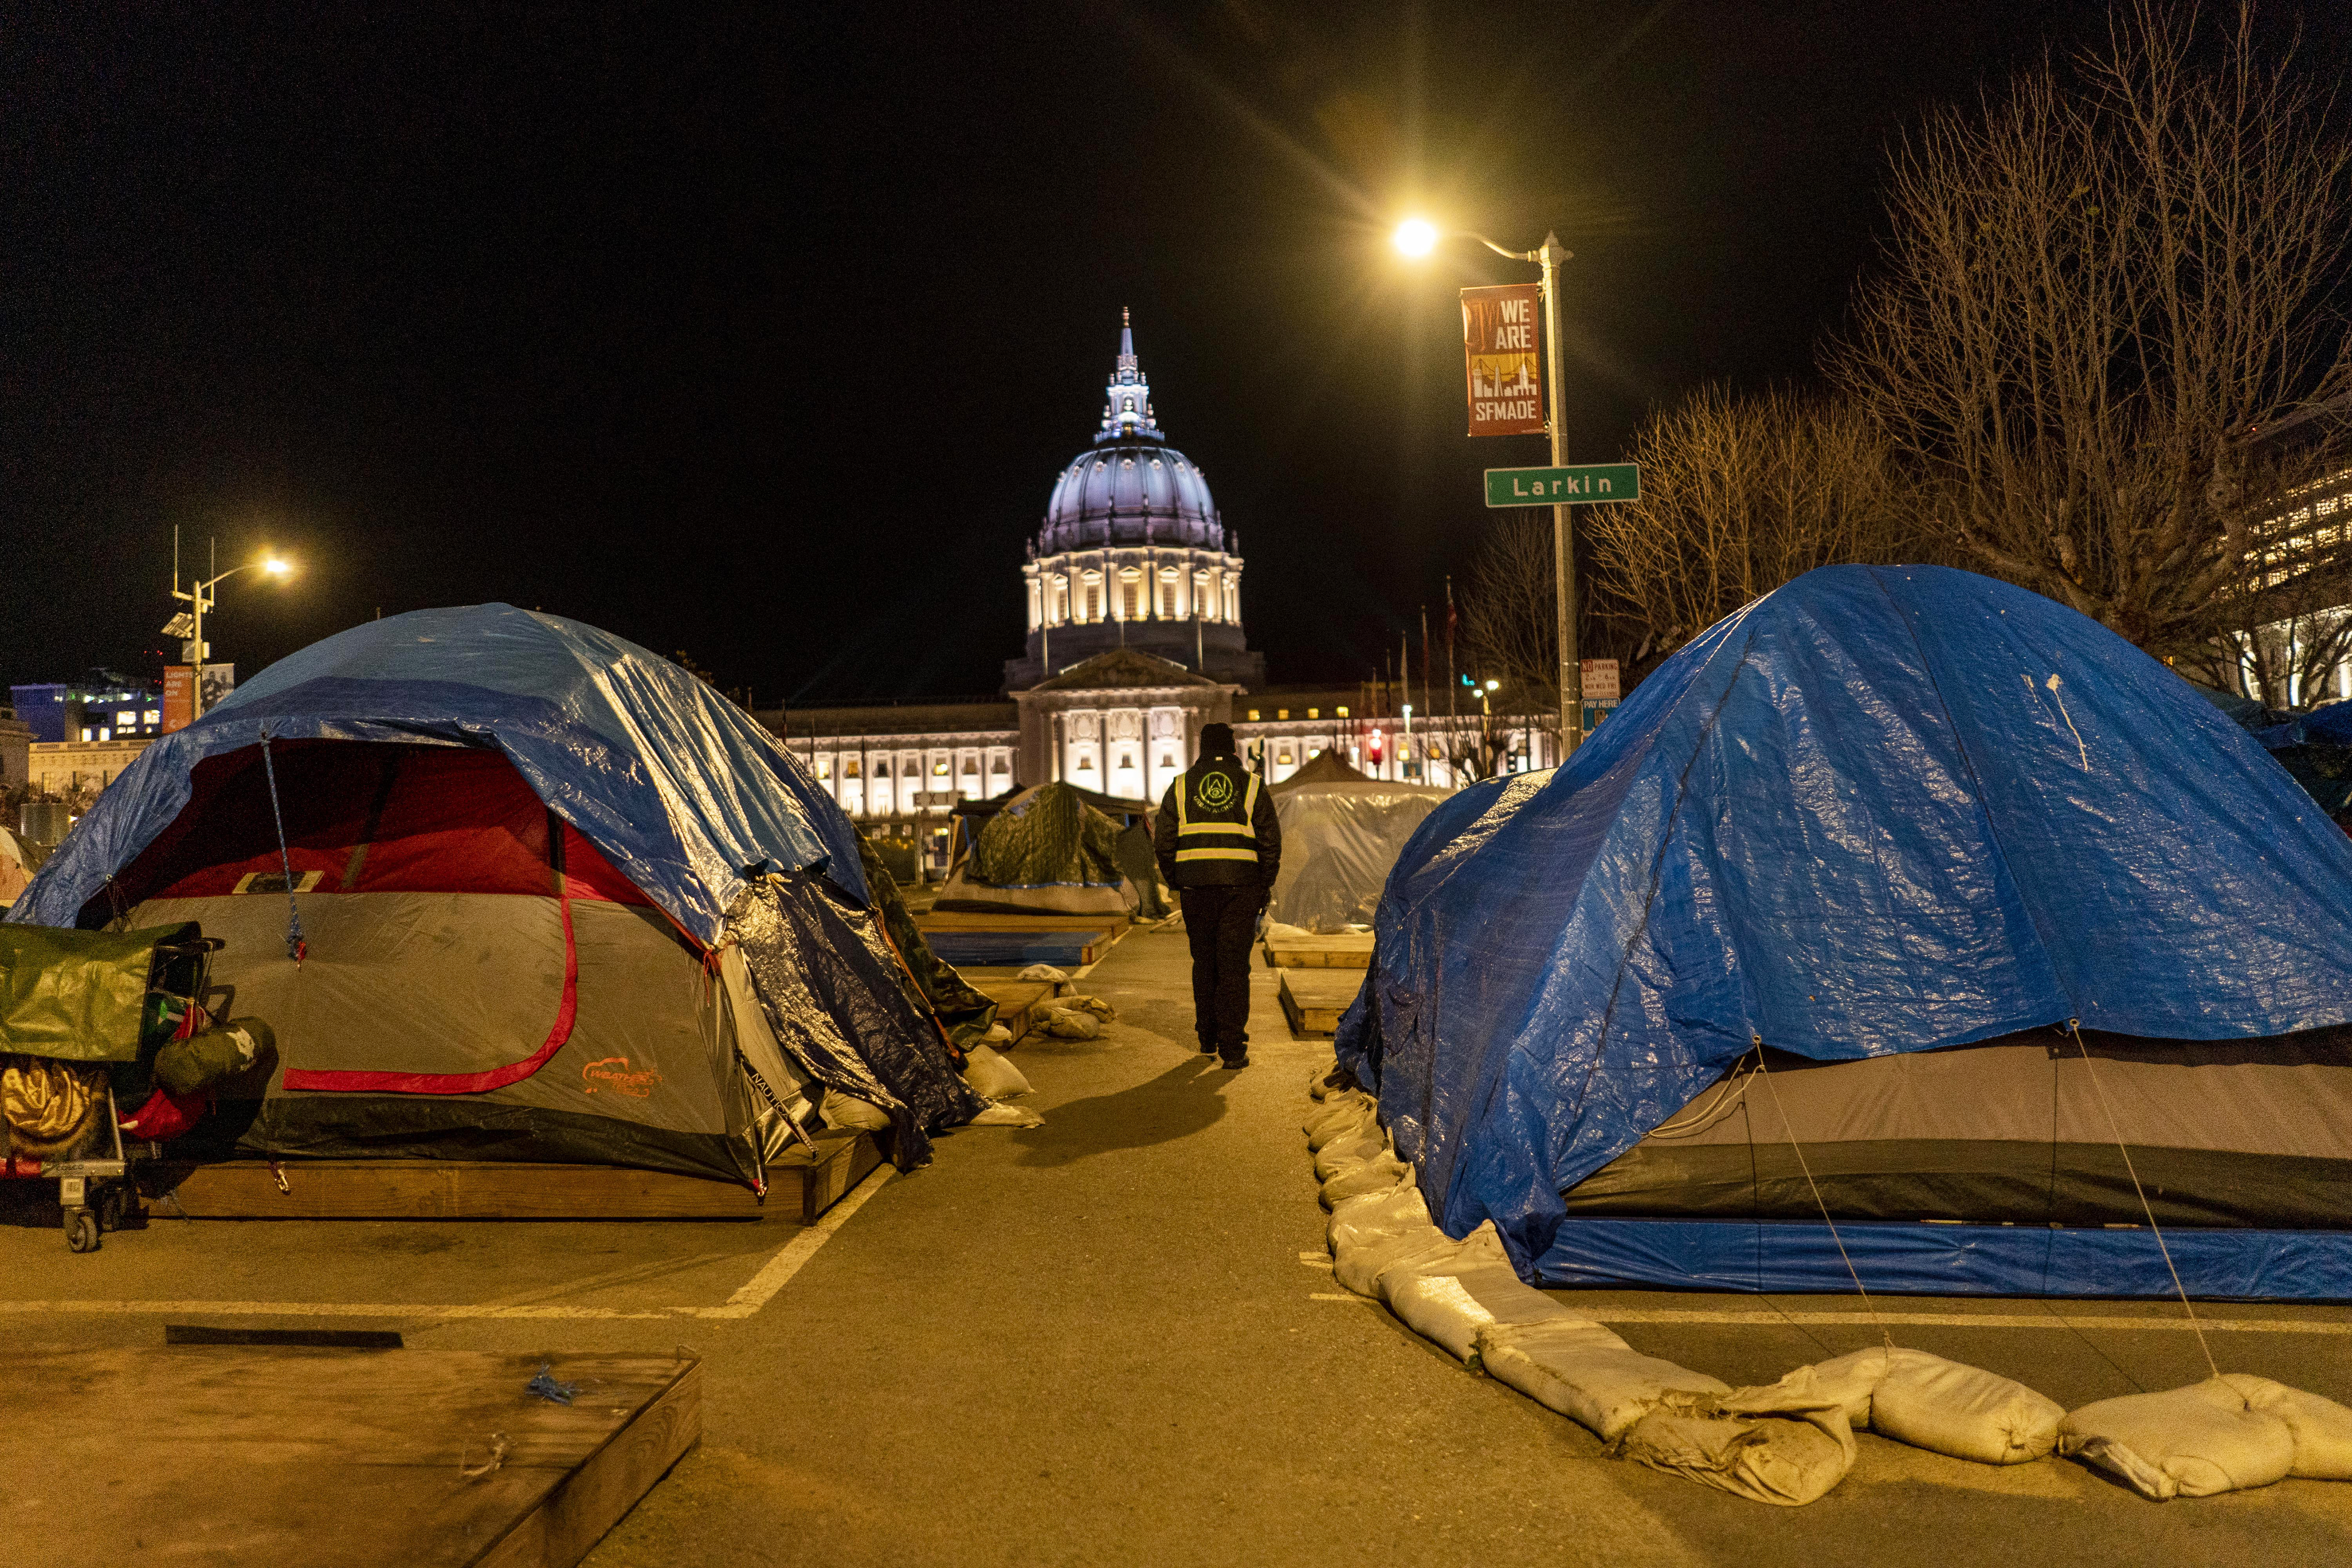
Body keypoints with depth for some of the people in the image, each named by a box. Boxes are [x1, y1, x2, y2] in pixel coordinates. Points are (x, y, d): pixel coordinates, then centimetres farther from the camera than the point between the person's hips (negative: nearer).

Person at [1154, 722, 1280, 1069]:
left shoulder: (1181, 787, 6)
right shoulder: (1253, 786, 4)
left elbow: (1163, 842, 5)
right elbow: (1271, 843, 2)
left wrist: (1175, 883, 16)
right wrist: (1264, 887, 11)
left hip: (1196, 886, 1)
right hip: (1242, 886, -1)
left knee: (1204, 962, 16)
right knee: (1235, 967, 0)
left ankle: (1208, 1038, 24)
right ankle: (1233, 1048, -4)